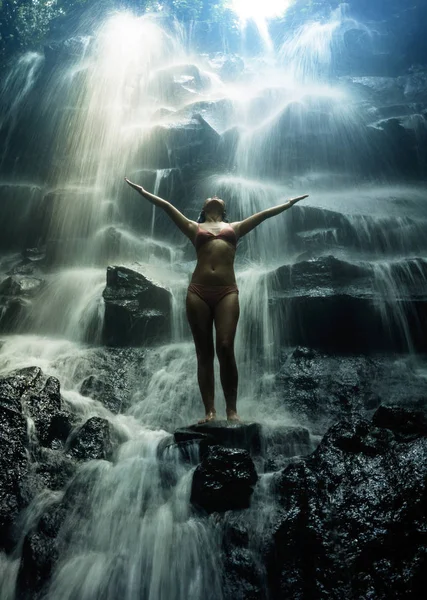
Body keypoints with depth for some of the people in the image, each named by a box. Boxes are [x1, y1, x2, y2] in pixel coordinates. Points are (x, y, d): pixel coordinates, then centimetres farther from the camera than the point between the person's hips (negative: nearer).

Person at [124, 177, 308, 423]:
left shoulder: (235, 227, 23)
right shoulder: (195, 228, 22)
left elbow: (266, 213, 25)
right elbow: (167, 206, 20)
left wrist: (291, 202, 28)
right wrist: (143, 191, 19)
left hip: (227, 292, -1)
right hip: (198, 292, 1)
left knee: (225, 348, -13)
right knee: (204, 353, -1)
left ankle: (232, 409, -4)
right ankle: (210, 411, 1)